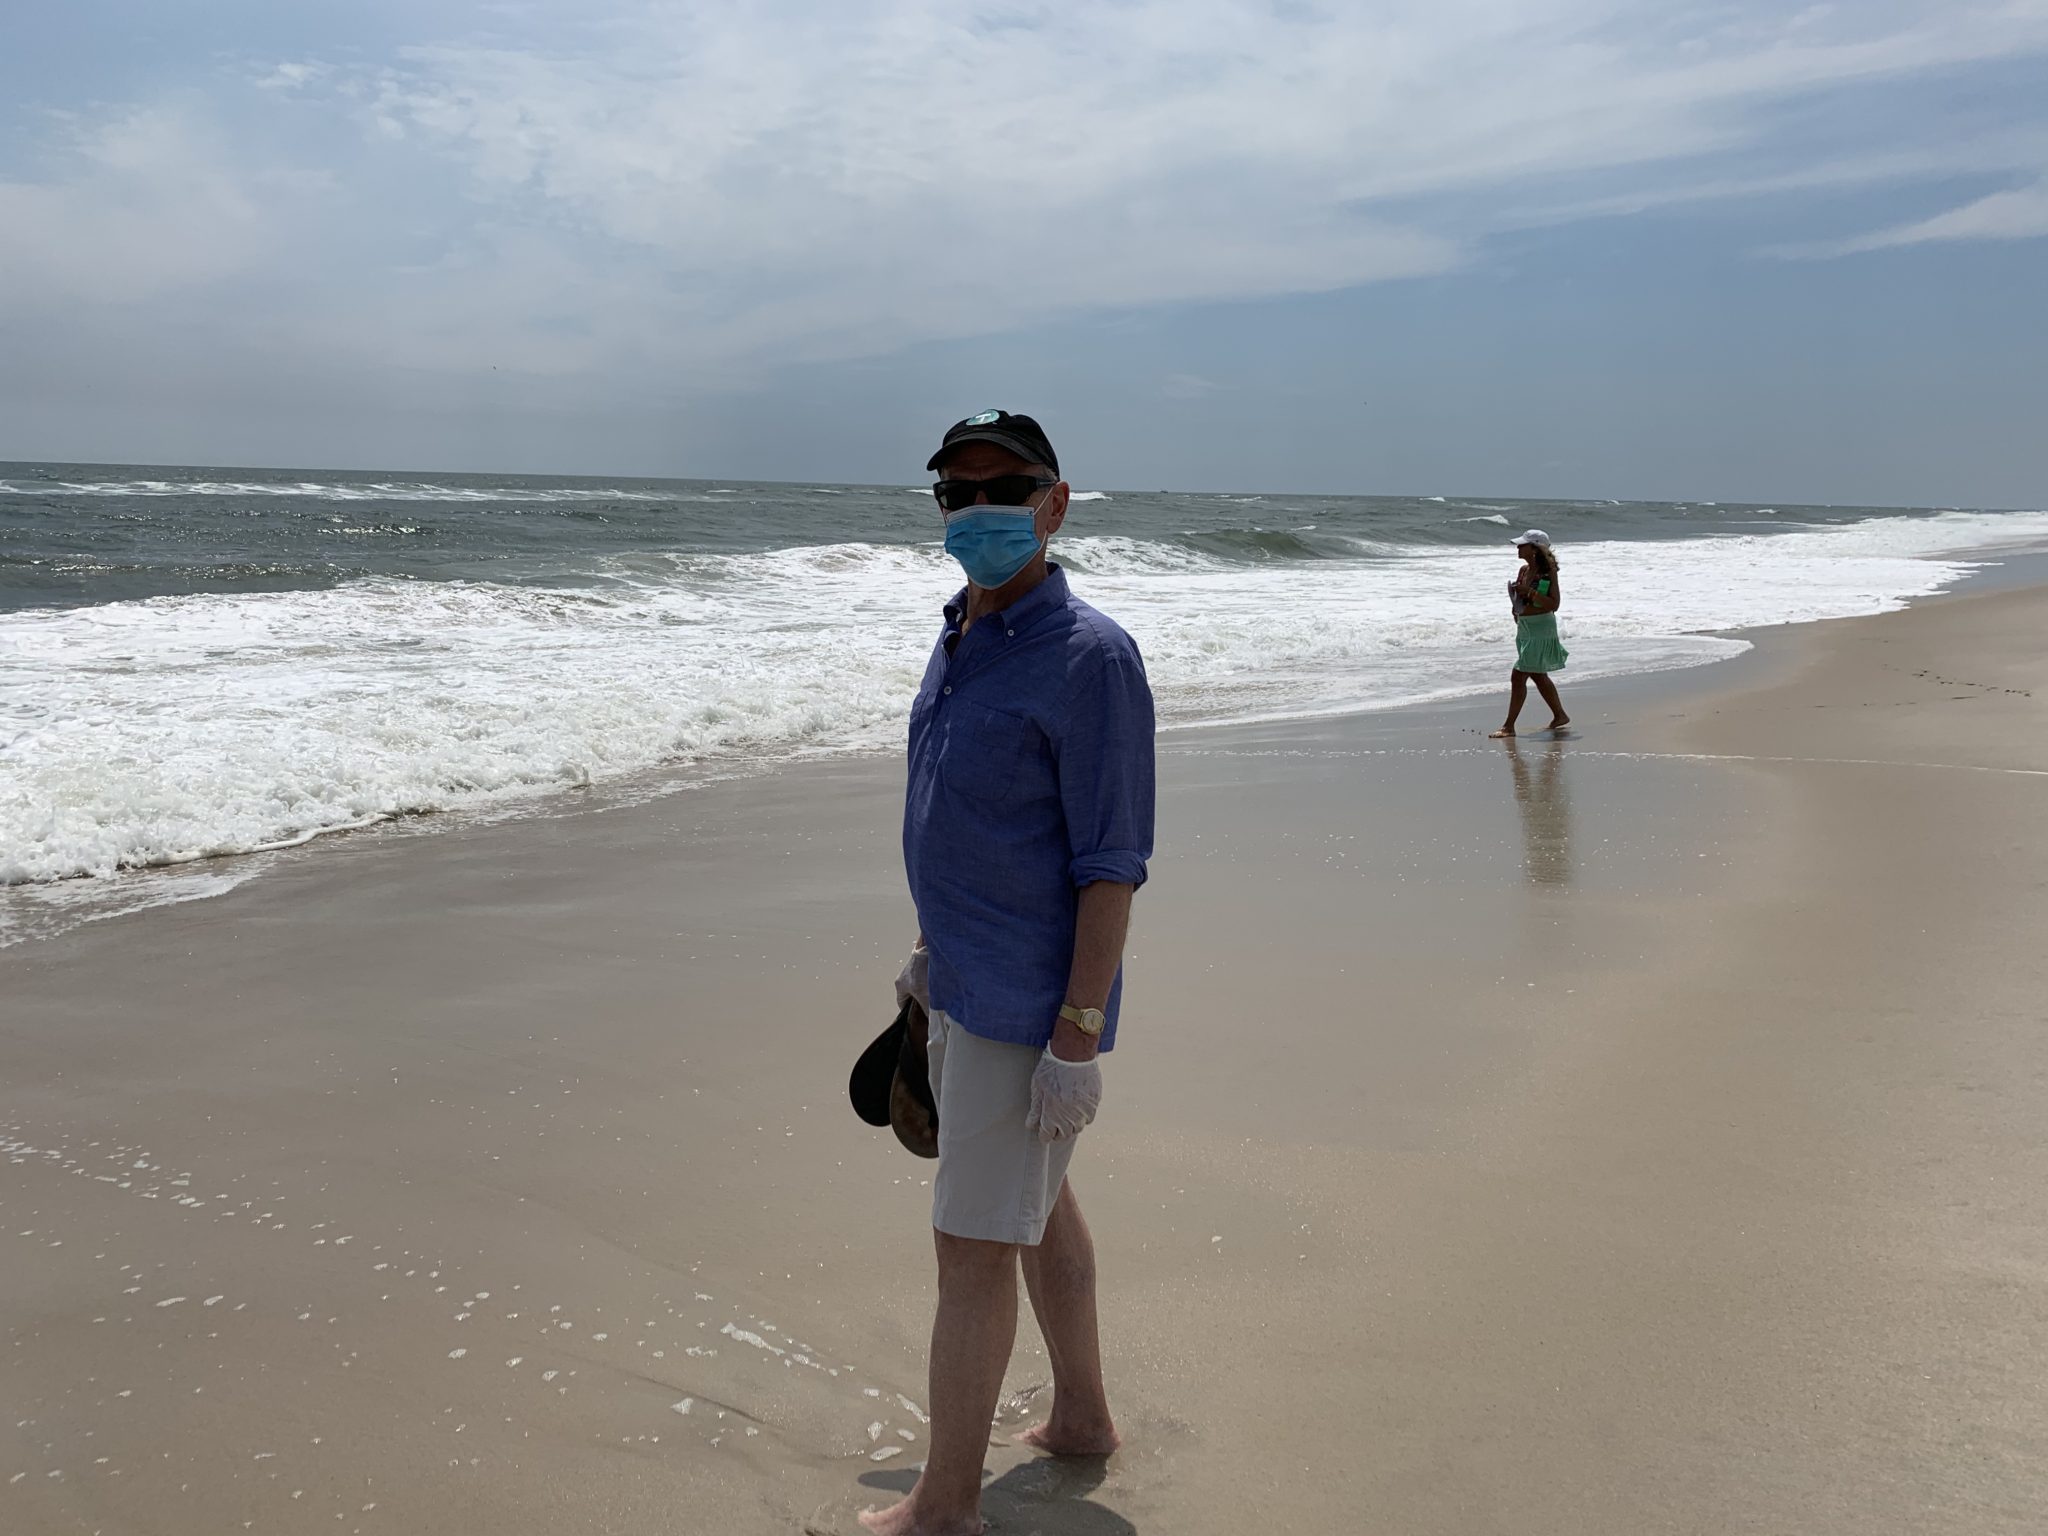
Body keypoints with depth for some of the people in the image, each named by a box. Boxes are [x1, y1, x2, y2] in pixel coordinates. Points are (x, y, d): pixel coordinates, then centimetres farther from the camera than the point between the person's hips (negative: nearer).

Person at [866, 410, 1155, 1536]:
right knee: (1037, 1205, 21)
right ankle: (1080, 1417, 39)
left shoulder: (1088, 658, -19)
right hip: (969, 984, 9)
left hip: (1028, 1005, -9)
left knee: (973, 1243, -1)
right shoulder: (961, 638, 8)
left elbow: (1111, 863, -21)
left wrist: (1077, 1037, -22)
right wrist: (931, 950, 22)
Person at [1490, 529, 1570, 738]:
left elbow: (1554, 604, -20)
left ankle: (1509, 726, -7)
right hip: (1524, 629, 9)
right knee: (1539, 676, 19)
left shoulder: (1547, 572, -15)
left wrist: (1529, 592, -26)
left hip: (1541, 628, -9)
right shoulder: (1524, 570, 8)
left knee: (1518, 677, -11)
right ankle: (1560, 716, 34)